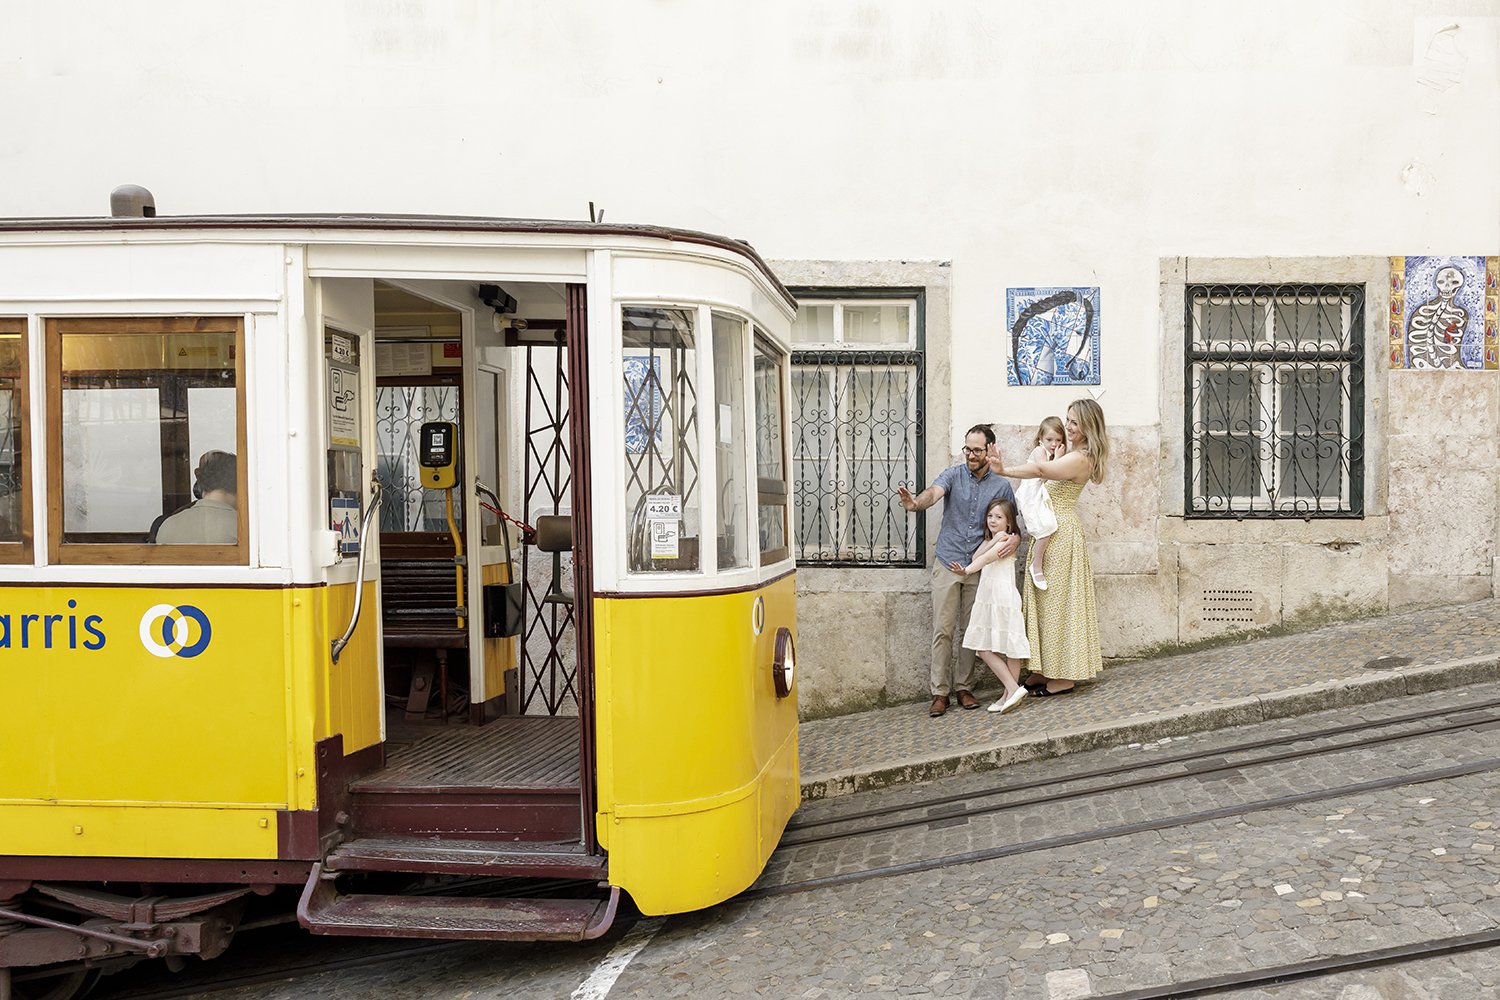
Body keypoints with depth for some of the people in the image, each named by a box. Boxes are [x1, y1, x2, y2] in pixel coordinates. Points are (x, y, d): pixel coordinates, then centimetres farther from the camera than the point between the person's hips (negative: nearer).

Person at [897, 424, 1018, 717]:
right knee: (943, 630, -3)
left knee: (971, 631, 8)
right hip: (947, 564, -2)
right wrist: (916, 503, -46)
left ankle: (963, 687, 19)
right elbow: (934, 492, -23)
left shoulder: (1001, 486, 4)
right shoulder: (953, 475, -2)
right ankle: (939, 692, 2)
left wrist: (1015, 539, -16)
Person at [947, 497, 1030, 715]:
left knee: (1010, 647, -6)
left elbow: (986, 559, -24)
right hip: (987, 598, 8)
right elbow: (976, 556, 4)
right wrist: (992, 540, -8)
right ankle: (1012, 690, 8)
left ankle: (1011, 689, -3)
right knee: (984, 648, 4)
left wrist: (966, 570, -40)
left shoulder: (1008, 540, -6)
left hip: (1004, 597, -8)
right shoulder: (991, 540, 21)